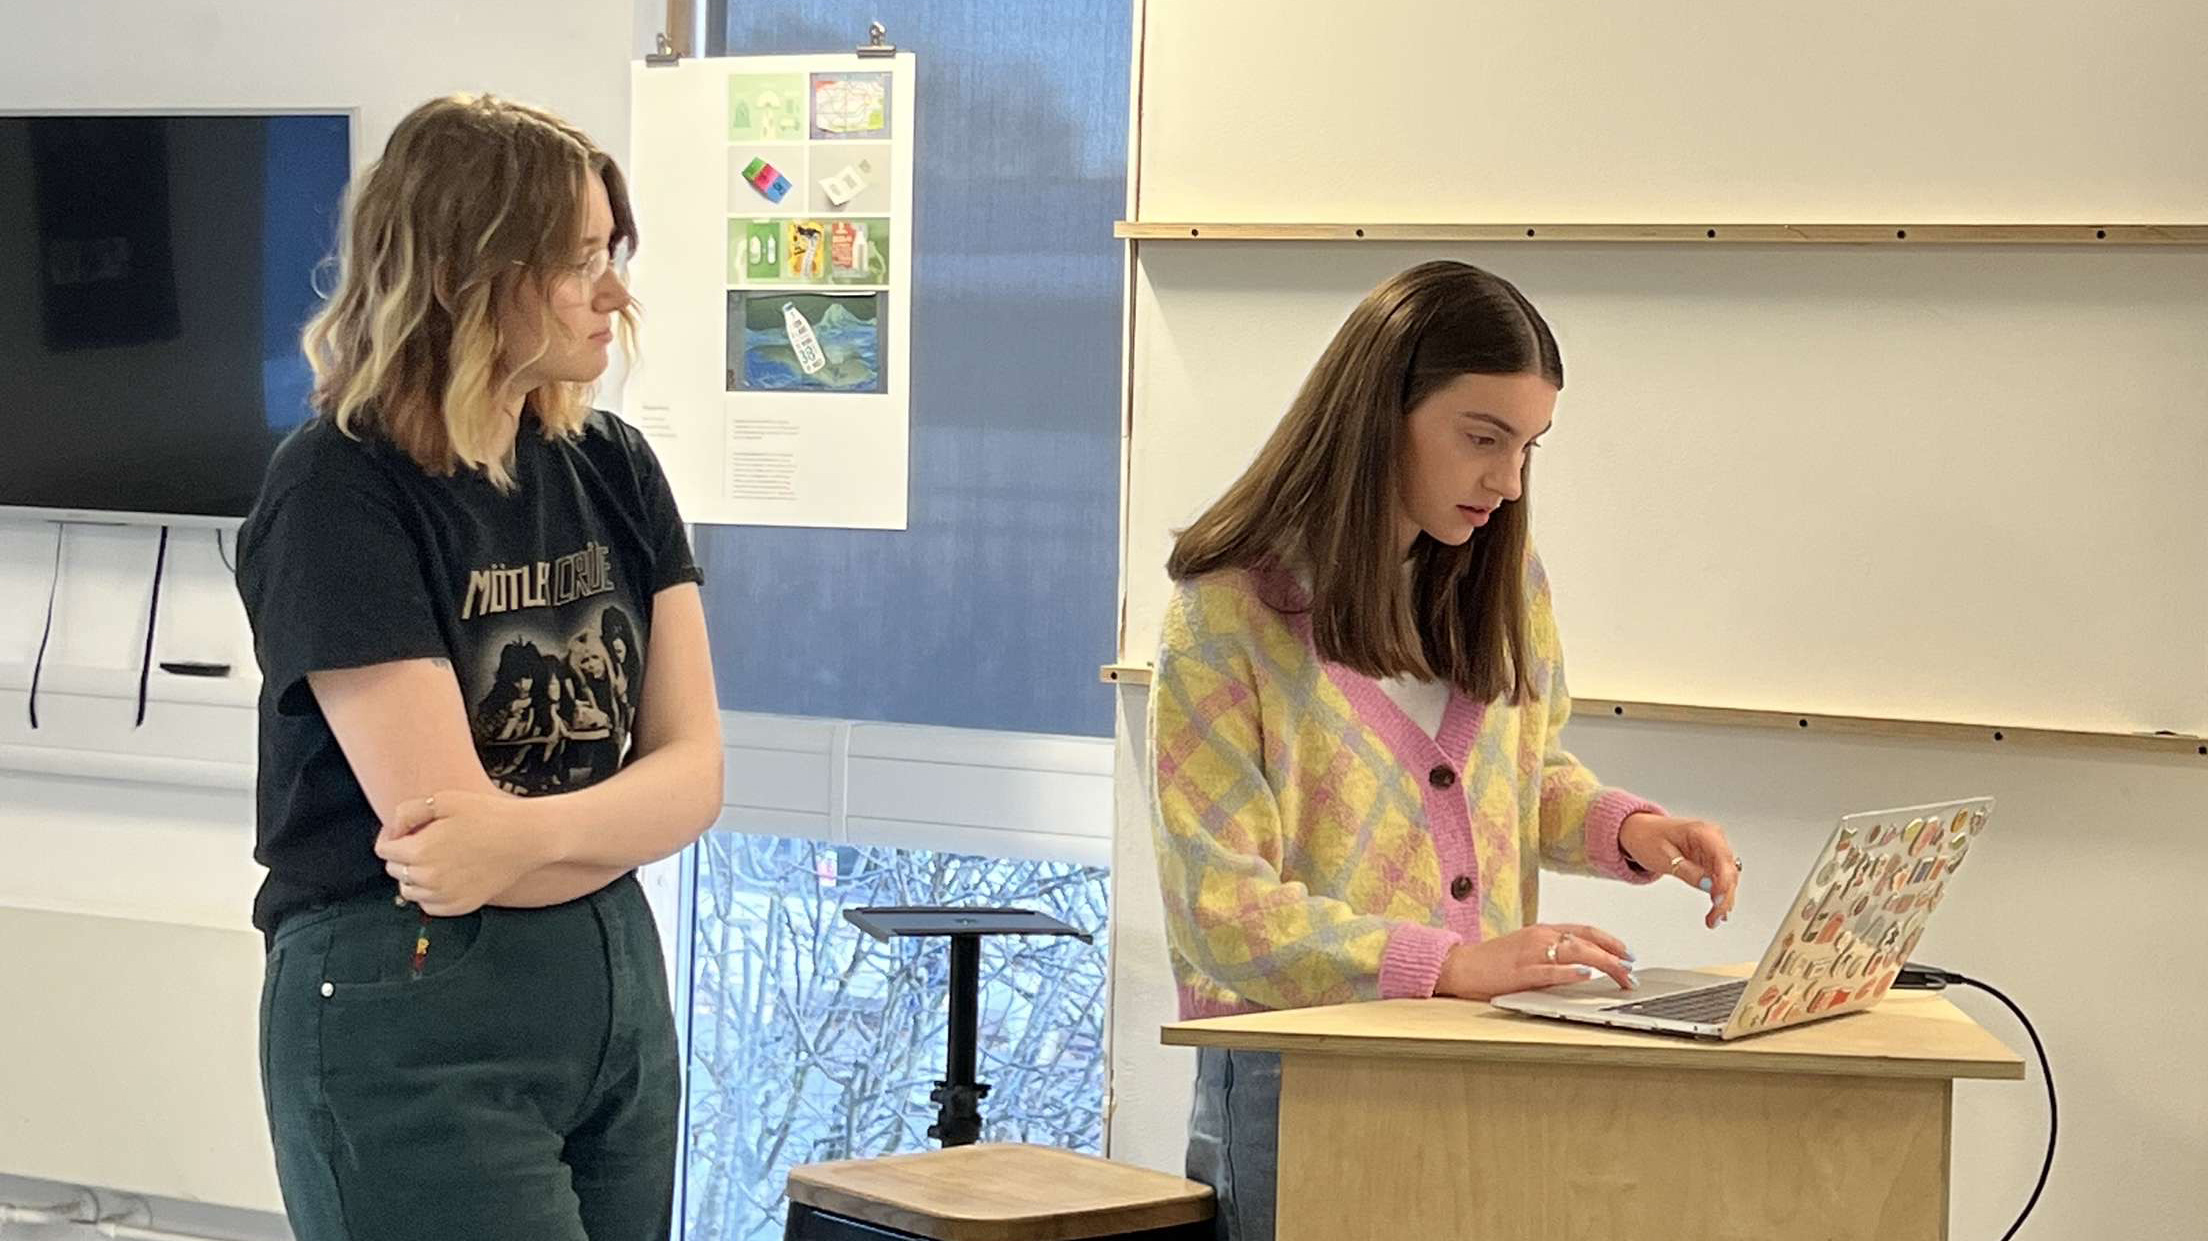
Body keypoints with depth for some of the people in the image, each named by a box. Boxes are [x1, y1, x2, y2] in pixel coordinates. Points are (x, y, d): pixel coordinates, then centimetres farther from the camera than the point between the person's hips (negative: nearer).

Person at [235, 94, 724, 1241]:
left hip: (617, 989, 6)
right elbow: (441, 820, -17)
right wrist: (617, 820, -3)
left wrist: (529, 830, -18)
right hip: (408, 1019, -6)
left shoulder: (612, 470, 6)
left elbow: (694, 774, 0)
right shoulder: (336, 494, -13)